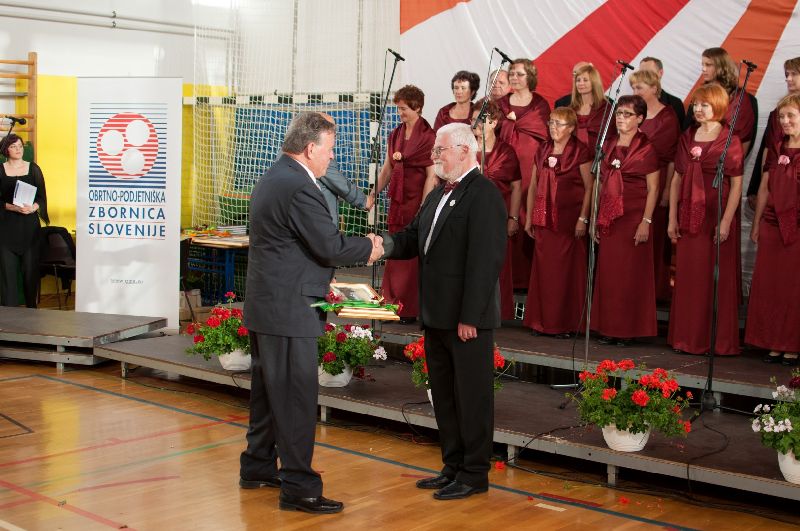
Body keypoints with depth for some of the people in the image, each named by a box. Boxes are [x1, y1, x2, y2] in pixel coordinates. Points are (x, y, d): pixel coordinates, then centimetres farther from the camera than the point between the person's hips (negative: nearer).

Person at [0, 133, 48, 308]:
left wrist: (34, 207, -13)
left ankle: (31, 306, 9)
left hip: (30, 226, 1)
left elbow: (41, 196, 7)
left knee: (31, 267, -2)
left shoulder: (33, 168, 8)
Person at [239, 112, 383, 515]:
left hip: (264, 304, 11)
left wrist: (355, 248, 8)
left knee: (268, 390, 20)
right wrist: (369, 247, -1)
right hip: (289, 310, -11)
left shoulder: (273, 178, 13)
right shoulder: (299, 188, -19)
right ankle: (298, 487, 3)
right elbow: (331, 247, -18)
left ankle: (258, 466, 32)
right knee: (297, 396, -4)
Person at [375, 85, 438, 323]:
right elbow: (387, 169, 17)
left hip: (417, 201, -6)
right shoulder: (395, 135, 12)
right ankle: (393, 305, 16)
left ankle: (410, 308, 7)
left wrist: (423, 209, -15)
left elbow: (431, 176, -11)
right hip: (397, 201, 6)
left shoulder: (428, 136, -9)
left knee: (413, 256, -2)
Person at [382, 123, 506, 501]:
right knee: (443, 395, 17)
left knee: (472, 397, 2)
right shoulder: (439, 194, 15)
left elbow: (485, 261, -20)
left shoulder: (484, 195, -14)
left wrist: (470, 317, -22)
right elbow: (414, 238, 14)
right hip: (436, 315, 9)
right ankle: (453, 466, 29)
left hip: (467, 319, -9)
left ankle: (474, 474, 14)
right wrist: (386, 243, -8)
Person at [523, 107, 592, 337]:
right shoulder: (543, 150, 11)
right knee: (543, 270, 6)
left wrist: (583, 219, -12)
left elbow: (589, 187, -6)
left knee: (567, 271, -1)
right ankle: (542, 320, 14)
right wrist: (529, 217, 12)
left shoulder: (581, 151, -4)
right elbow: (533, 185, 15)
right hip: (544, 220, 5)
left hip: (568, 219, -5)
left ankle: (566, 324, 7)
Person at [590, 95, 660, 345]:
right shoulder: (608, 146, 12)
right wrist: (596, 218, 11)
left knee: (631, 275, -1)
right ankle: (608, 328, 13)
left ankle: (629, 330, 6)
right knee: (608, 273, 6)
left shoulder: (646, 148, -4)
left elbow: (653, 189, -7)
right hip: (609, 219, 5)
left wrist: (646, 222, -14)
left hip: (634, 218, -5)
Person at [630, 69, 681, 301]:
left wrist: (667, 189, -14)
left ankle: (658, 288, 8)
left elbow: (672, 157, -8)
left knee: (654, 235, -1)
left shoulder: (667, 117, -4)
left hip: (657, 183, -5)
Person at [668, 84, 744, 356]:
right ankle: (689, 337, 16)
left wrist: (726, 221, -14)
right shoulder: (686, 138, 11)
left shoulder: (730, 140, -3)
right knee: (688, 278, 7)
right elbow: (677, 179, 11)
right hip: (689, 218, 5)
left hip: (716, 218, -5)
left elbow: (736, 184, -7)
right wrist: (672, 219, 6)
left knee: (718, 279, 0)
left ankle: (719, 341, 9)